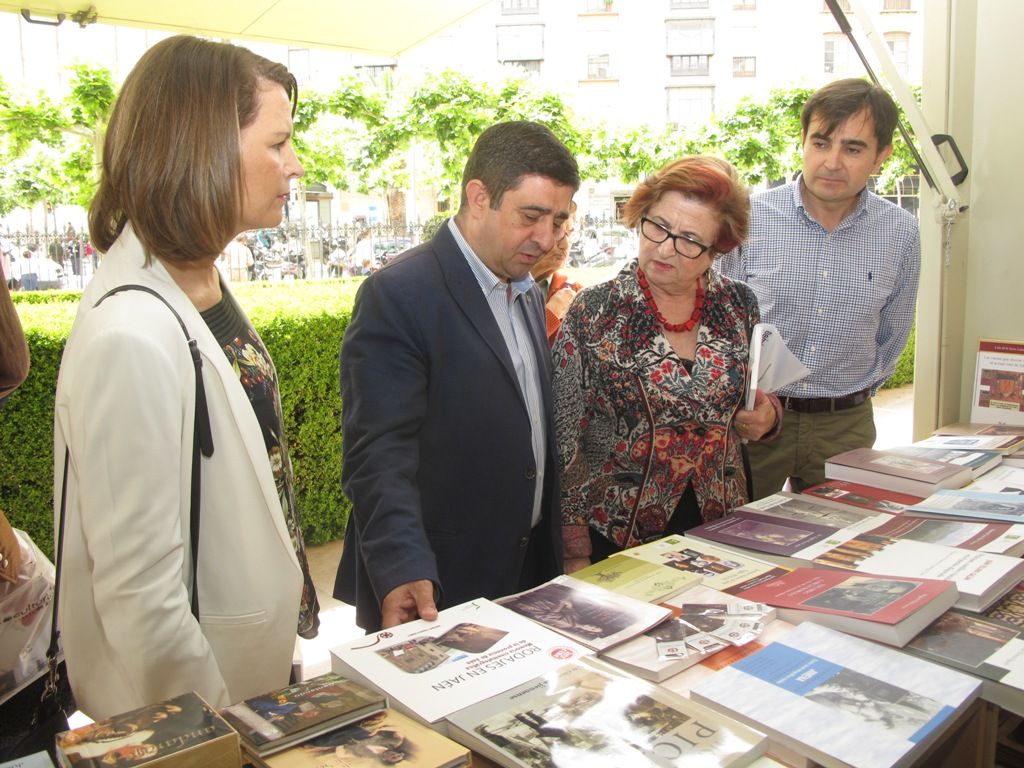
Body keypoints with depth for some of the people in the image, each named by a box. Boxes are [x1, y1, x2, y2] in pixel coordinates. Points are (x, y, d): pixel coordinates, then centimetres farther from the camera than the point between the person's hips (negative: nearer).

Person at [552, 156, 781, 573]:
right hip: (617, 535, -3)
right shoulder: (593, 312, -12)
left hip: (720, 525, 4)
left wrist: (767, 416, -9)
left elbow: (759, 402, 14)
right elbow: (564, 440, -10)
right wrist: (576, 552, -11)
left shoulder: (739, 304, -1)